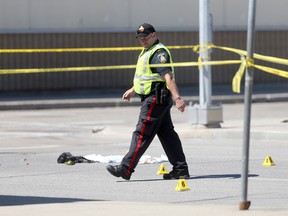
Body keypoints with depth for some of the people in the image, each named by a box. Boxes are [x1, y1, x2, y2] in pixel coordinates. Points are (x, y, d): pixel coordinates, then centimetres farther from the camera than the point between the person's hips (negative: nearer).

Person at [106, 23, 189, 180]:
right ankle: (181, 169, 10)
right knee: (167, 133, 10)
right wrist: (133, 90, 40)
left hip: (155, 99, -11)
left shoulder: (159, 53, -15)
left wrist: (177, 98, -34)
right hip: (159, 100, 11)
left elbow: (168, 76, -26)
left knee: (142, 134, -8)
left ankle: (126, 169, -7)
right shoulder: (147, 51, 18)